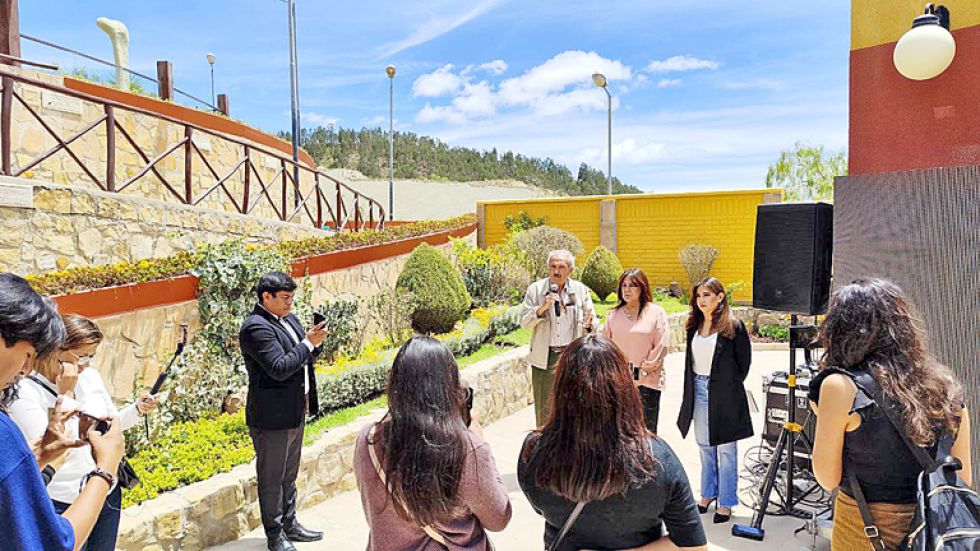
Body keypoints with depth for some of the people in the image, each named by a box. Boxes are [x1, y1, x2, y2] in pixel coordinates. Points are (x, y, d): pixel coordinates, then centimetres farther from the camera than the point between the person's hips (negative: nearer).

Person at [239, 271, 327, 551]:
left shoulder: (289, 319, 9)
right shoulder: (256, 327, -19)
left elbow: (301, 360, 18)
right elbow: (279, 368, -27)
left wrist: (314, 342, -1)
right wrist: (308, 343, -21)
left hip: (294, 413, 9)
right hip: (272, 418, -9)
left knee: (289, 476, 22)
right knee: (271, 480, 8)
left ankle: (290, 524, 37)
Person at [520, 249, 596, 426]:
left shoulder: (581, 290, 4)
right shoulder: (535, 289, 0)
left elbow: (592, 322, 8)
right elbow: (524, 322, 0)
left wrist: (588, 324, -15)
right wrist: (542, 308, -16)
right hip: (545, 358, -1)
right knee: (544, 409, 5)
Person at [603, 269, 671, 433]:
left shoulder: (656, 313, -1)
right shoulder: (613, 314, 10)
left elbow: (662, 347, -5)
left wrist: (643, 370, -7)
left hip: (647, 381, -3)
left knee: (647, 431, 4)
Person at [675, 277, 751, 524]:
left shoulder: (733, 326, -11)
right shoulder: (694, 325, 7)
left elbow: (744, 363, -4)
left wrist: (730, 387, 1)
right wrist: (691, 388, 10)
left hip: (723, 394, -6)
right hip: (698, 391, 6)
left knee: (725, 449, 5)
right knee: (704, 445, 17)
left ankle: (726, 502, 17)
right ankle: (708, 493, 33)